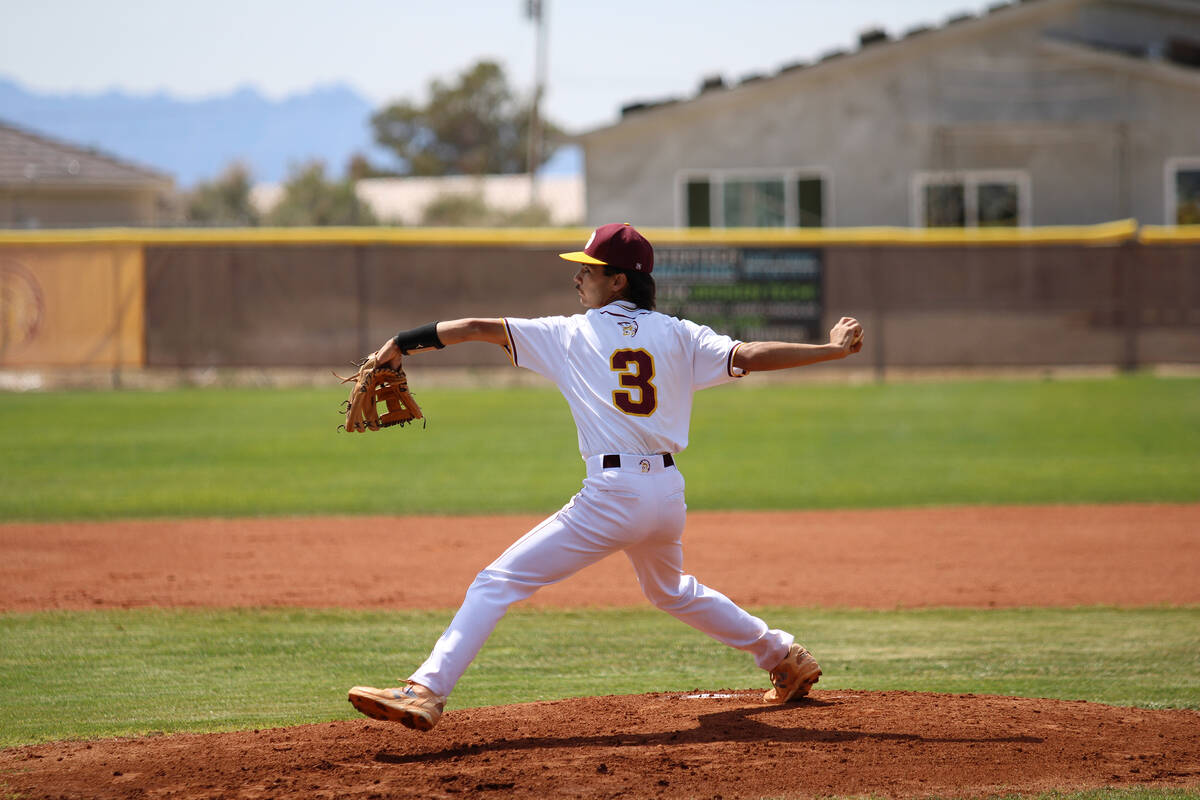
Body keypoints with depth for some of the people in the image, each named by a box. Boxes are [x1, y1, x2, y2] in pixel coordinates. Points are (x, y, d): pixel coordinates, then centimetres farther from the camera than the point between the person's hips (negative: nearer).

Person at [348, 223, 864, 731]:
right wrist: (833, 349, 2)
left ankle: (426, 691, -19)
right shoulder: (678, 335, 10)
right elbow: (748, 356, -2)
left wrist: (402, 343, 10)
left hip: (612, 496, -6)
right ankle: (783, 656, 41)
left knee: (498, 583, -7)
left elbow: (478, 328, 4)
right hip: (669, 493, 6)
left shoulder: (570, 334, 3)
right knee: (670, 591, 35)